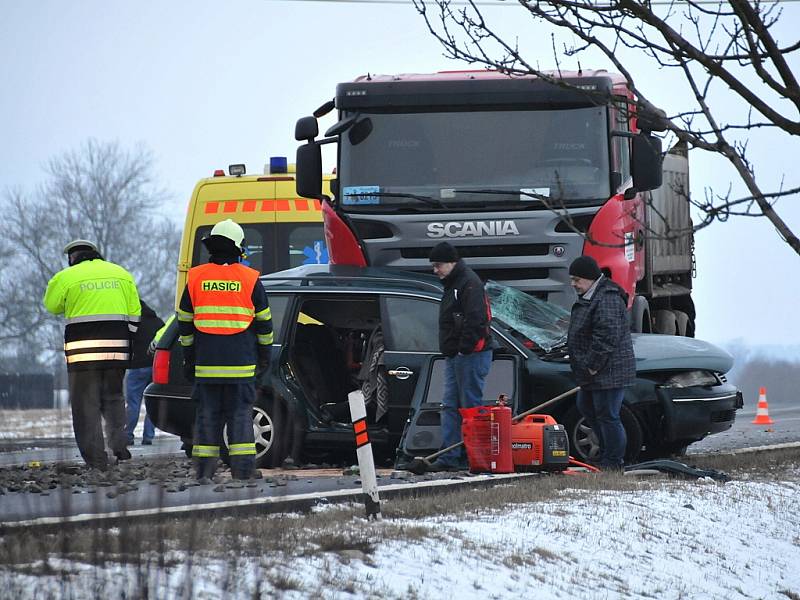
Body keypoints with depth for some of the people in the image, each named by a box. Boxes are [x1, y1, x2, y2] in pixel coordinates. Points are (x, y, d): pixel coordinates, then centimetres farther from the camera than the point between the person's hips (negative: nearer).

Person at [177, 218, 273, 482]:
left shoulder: (196, 278, 4)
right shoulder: (250, 280, 0)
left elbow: (185, 323, 9)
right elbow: (264, 323, 6)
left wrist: (189, 358, 18)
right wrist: (264, 358, 17)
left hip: (206, 364, 1)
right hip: (241, 364, -1)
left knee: (207, 414, 5)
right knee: (240, 415, 2)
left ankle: (204, 470, 4)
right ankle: (243, 469, -3)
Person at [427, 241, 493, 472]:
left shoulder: (469, 283, -12)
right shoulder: (452, 285, 20)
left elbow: (476, 320, -22)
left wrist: (464, 348, -22)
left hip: (470, 356, -11)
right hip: (455, 357, 11)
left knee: (470, 407, -7)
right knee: (450, 407, 8)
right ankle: (450, 458, 7)